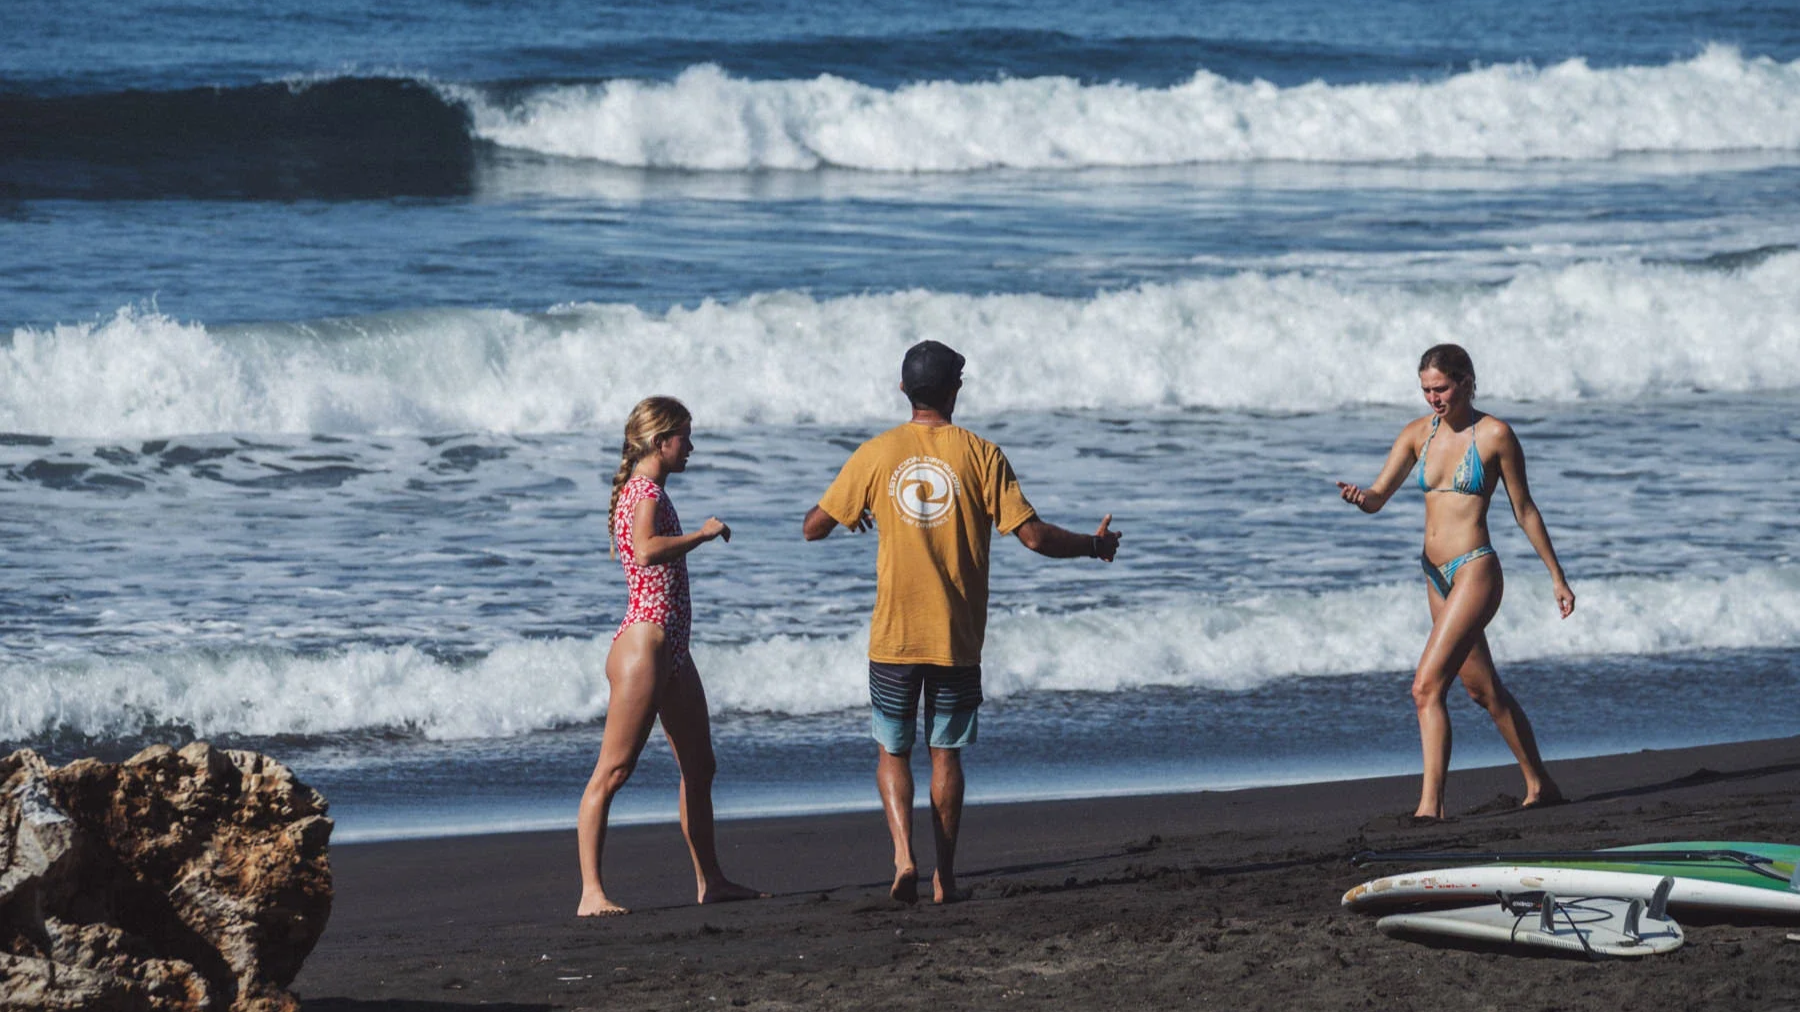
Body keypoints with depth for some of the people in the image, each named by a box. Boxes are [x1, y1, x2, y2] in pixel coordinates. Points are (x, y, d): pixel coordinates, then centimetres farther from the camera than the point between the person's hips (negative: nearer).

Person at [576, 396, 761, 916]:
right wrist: (703, 533, -21)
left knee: (699, 768, 17)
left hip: (672, 651, 11)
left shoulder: (647, 491, 17)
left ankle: (711, 881, 28)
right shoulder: (647, 491, -13)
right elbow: (646, 550, -32)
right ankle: (591, 893, -16)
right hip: (644, 644, -11)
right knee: (613, 771, -12)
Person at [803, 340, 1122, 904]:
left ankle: (903, 854, -9)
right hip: (958, 639, 0)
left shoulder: (876, 455, -2)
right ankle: (944, 877, 10)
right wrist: (1095, 546, 8)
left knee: (892, 751, 12)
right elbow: (1034, 536, -9)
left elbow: (813, 528, 5)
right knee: (946, 753, 10)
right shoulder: (980, 456, -6)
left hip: (893, 638, 0)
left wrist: (850, 514, 27)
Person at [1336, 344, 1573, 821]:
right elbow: (1378, 498, 2)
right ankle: (1540, 785, 34)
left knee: (1427, 686, -19)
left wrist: (1557, 577, 5)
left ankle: (1430, 803, -20)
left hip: (1475, 570, -7)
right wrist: (1358, 496, -23)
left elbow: (1524, 510, -1)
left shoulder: (1494, 435, -8)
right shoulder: (1418, 433, 7)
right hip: (1437, 577, 7)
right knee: (1484, 689, 18)